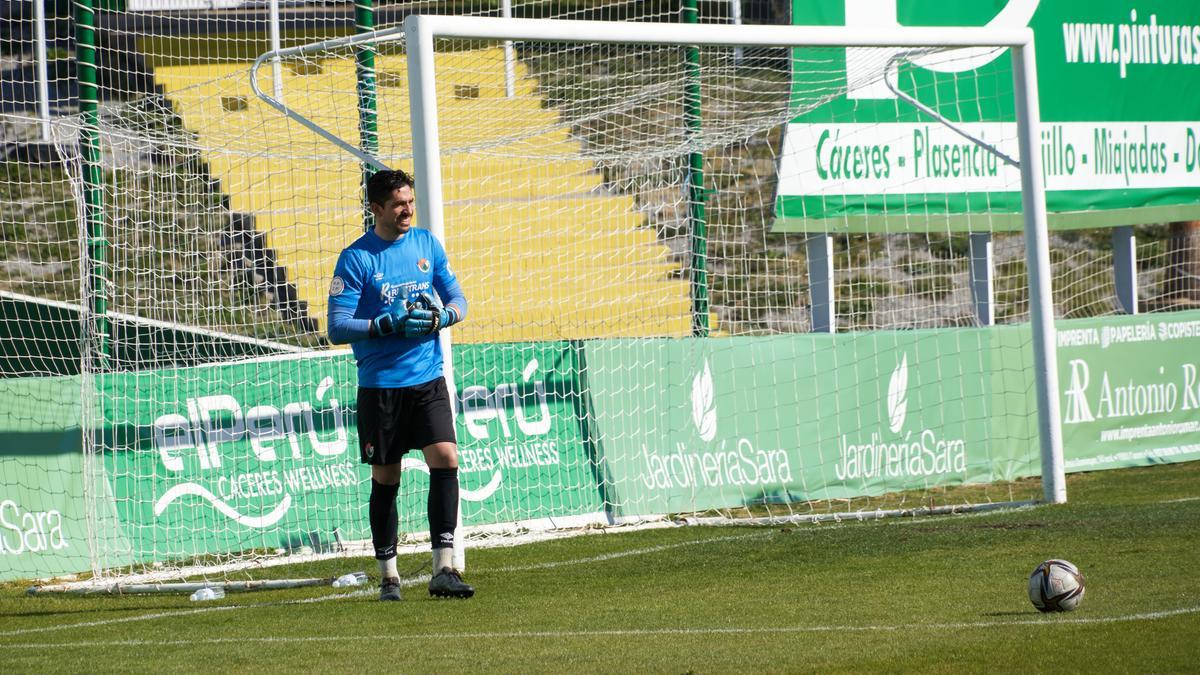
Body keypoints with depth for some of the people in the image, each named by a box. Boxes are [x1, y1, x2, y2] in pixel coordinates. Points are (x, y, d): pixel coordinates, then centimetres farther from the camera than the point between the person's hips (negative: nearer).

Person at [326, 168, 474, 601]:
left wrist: (443, 315, -9)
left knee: (446, 460, -13)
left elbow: (457, 298, 14)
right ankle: (388, 576, 18)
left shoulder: (427, 244, 7)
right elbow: (337, 327, -9)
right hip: (380, 384, -3)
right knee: (385, 480, 5)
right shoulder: (355, 258, -6)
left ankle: (443, 570, -12)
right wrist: (388, 325, -21)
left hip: (428, 379, 3)